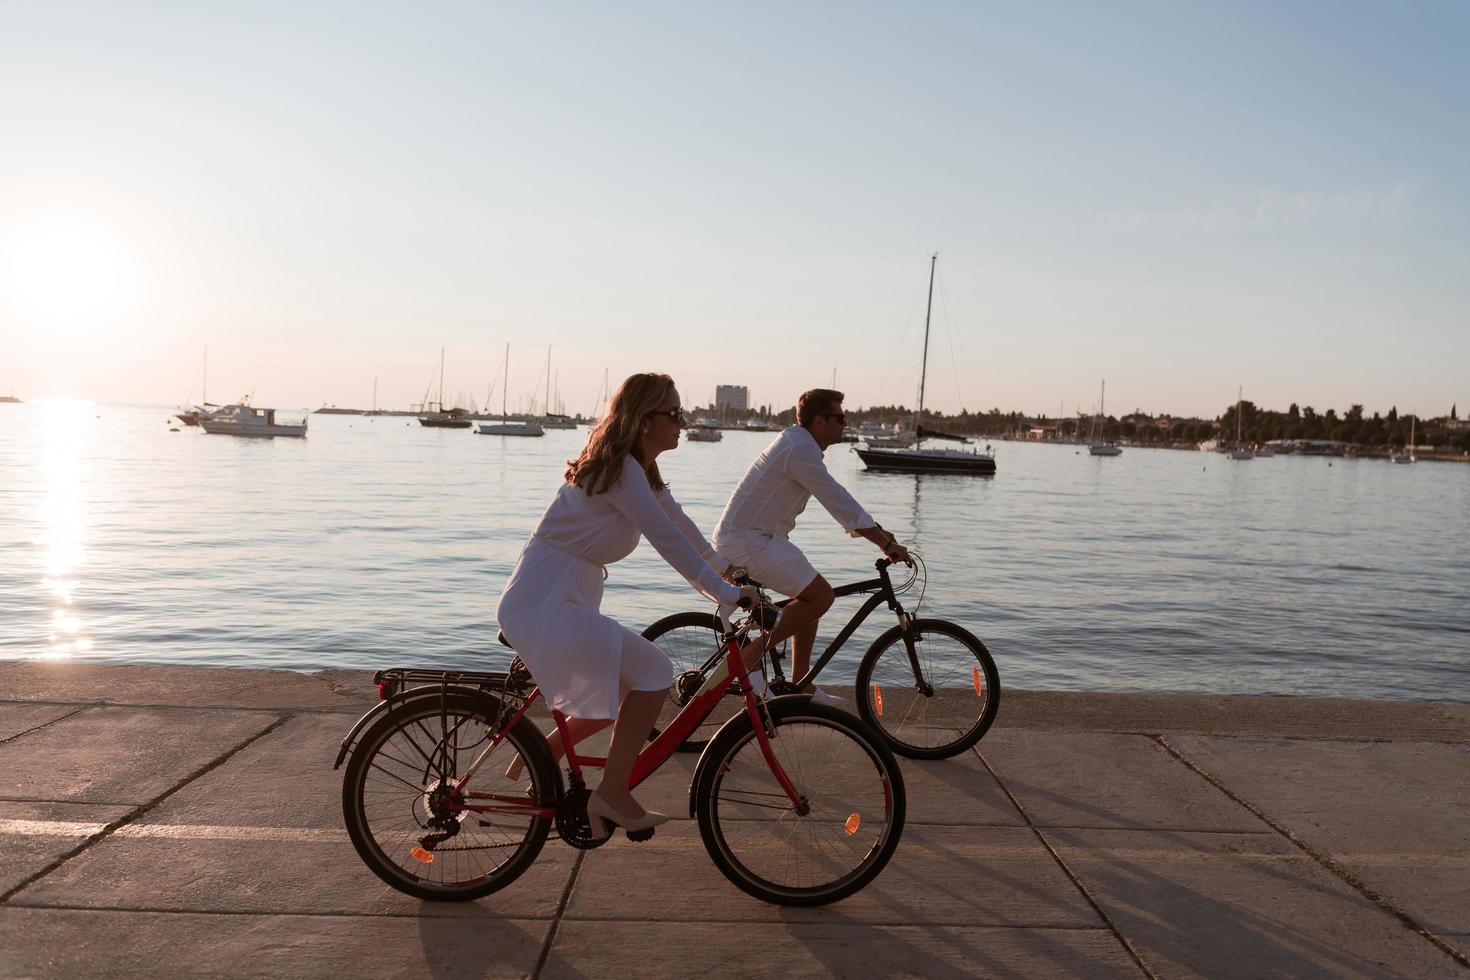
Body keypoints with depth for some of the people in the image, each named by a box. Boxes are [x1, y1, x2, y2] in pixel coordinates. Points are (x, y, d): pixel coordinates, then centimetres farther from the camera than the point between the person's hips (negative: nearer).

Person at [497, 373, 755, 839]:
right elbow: (669, 539, -24)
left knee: (619, 694, 17)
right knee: (653, 670, -14)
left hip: (560, 599, 10)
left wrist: (725, 567, 26)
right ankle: (612, 793, -3)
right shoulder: (623, 469, -19)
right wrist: (727, 593, -22)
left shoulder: (639, 468, 12)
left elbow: (679, 522, 21)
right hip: (545, 604, -10)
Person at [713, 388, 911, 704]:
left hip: (752, 536, 11)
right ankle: (748, 657, -9)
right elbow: (839, 502, -20)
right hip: (748, 539, -11)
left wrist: (876, 532, 15)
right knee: (820, 595, -14)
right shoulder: (799, 448, -18)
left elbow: (838, 501, 21)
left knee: (810, 597, 13)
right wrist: (887, 543, -16)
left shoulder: (800, 444, 16)